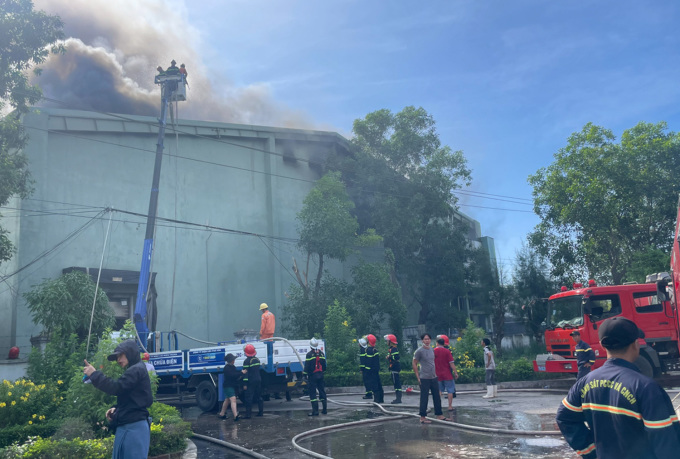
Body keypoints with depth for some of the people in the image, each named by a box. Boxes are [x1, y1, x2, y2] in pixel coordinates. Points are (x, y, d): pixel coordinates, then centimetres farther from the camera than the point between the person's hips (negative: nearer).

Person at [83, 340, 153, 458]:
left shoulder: (136, 370, -10)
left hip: (134, 428, -10)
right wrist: (116, 409, 10)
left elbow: (116, 387, -19)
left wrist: (94, 374, -11)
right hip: (127, 427, 10)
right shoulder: (133, 372, 21)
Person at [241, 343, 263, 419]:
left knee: (248, 398, -4)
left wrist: (245, 384, -14)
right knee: (259, 396, 16)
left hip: (251, 382, -7)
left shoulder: (247, 361, -13)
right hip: (258, 380, 7)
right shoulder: (257, 359, 7)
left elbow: (245, 373, -15)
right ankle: (261, 411, 20)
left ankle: (248, 414, -7)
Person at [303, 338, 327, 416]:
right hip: (321, 375, 6)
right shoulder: (321, 353, 8)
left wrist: (304, 374, -5)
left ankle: (315, 410, -7)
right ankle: (324, 409, 16)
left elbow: (307, 366, -12)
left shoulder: (309, 354, -11)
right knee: (322, 391, 13)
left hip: (312, 376, -6)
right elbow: (324, 364, 16)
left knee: (312, 393, -3)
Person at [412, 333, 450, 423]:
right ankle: (422, 418, 6)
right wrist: (418, 377, -11)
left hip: (433, 378, 7)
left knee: (437, 397, 11)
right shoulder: (419, 351, -10)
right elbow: (414, 364, -8)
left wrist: (435, 373, 16)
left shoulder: (432, 350, 11)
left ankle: (439, 415, 20)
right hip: (424, 378, -7)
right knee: (424, 398, -2)